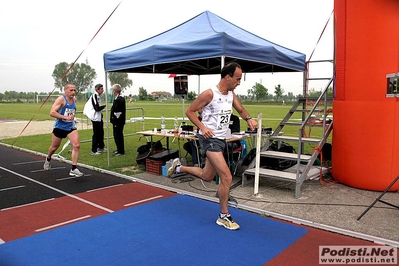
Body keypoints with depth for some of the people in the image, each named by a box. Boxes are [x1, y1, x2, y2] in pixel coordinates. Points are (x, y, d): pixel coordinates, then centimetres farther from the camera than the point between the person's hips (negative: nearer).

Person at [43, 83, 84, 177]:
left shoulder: (74, 99, 5)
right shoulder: (61, 99, -15)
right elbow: (52, 112, -25)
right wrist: (66, 117, -30)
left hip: (71, 127, 4)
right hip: (59, 127, -4)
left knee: (76, 145, -17)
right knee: (54, 147, 16)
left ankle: (74, 169, -13)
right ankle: (48, 159, 50)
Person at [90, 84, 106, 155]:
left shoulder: (99, 96, 11)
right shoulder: (94, 96, -17)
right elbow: (97, 108, -20)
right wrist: (104, 106, -7)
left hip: (99, 118, 9)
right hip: (95, 118, -9)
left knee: (101, 133, 16)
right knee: (96, 134, -5)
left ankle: (101, 147, 29)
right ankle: (93, 151, 2)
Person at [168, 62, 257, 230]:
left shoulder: (231, 94, 7)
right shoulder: (209, 94, -16)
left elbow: (241, 110, 20)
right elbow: (189, 111, -9)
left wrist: (248, 119, -3)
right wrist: (202, 127, -22)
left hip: (221, 139, 9)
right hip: (209, 139, -9)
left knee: (207, 176, 20)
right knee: (227, 177, -13)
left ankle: (178, 167, 42)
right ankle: (224, 216, 5)